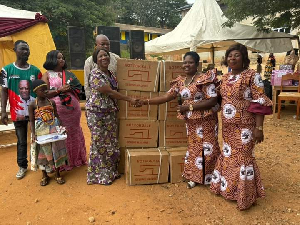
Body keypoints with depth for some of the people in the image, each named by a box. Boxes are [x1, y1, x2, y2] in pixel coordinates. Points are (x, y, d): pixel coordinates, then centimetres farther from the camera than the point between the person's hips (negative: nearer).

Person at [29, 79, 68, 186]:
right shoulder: (33, 105, -4)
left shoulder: (52, 102, 2)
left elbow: (57, 116, 7)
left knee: (56, 151, 6)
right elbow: (32, 121, -2)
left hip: (53, 129, 2)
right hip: (41, 131, -2)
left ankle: (57, 174, 22)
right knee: (42, 152, 9)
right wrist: (33, 133, -11)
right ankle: (44, 176, 26)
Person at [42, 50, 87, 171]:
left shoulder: (68, 73, 12)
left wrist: (69, 89, -10)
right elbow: (45, 94, -6)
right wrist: (59, 90, -16)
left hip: (73, 108, 4)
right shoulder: (47, 75, 3)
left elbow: (78, 88, 9)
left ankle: (76, 159, 26)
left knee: (74, 132, 12)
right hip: (57, 109, -4)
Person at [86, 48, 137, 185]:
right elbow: (109, 92, -18)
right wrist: (129, 99, -14)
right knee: (99, 143, 1)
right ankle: (98, 175, 18)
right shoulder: (95, 74, -13)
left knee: (111, 141, 11)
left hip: (110, 112, 7)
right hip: (97, 113, -7)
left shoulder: (111, 74, 11)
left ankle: (111, 172, 27)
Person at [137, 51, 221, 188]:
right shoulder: (180, 81, 7)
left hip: (205, 121, -6)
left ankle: (209, 179, 23)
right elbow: (167, 97, 4)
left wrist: (189, 107, -20)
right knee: (193, 148, 15)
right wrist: (146, 101, -5)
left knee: (207, 149, 5)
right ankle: (194, 177, 31)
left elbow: (213, 101, -18)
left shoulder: (205, 79, -13)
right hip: (190, 121, 6)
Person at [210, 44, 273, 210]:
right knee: (229, 155, 16)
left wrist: (259, 127, -20)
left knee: (243, 157, 2)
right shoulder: (225, 78, 9)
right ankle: (228, 188, 35)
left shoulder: (252, 76, -11)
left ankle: (245, 195, 20)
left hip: (244, 126, -6)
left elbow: (260, 103, -15)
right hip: (228, 126, 7)